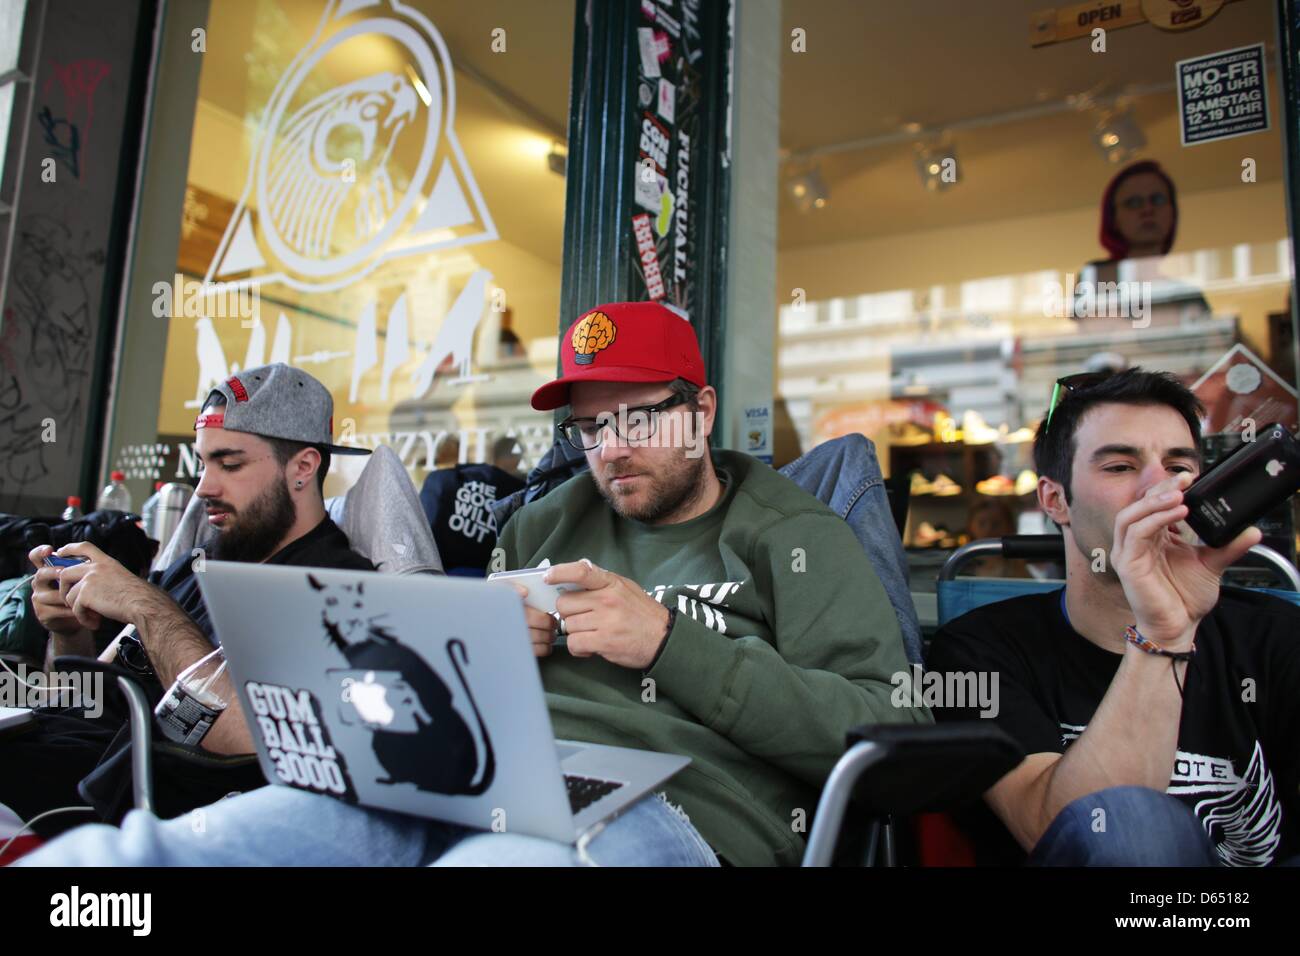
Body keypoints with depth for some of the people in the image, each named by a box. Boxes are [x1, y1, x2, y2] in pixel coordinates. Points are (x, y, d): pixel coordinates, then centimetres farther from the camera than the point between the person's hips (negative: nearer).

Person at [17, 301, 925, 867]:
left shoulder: (798, 538, 11)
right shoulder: (545, 525, 25)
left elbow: (891, 734, -2)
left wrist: (669, 642, -10)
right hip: (468, 778, 5)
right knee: (129, 852, -23)